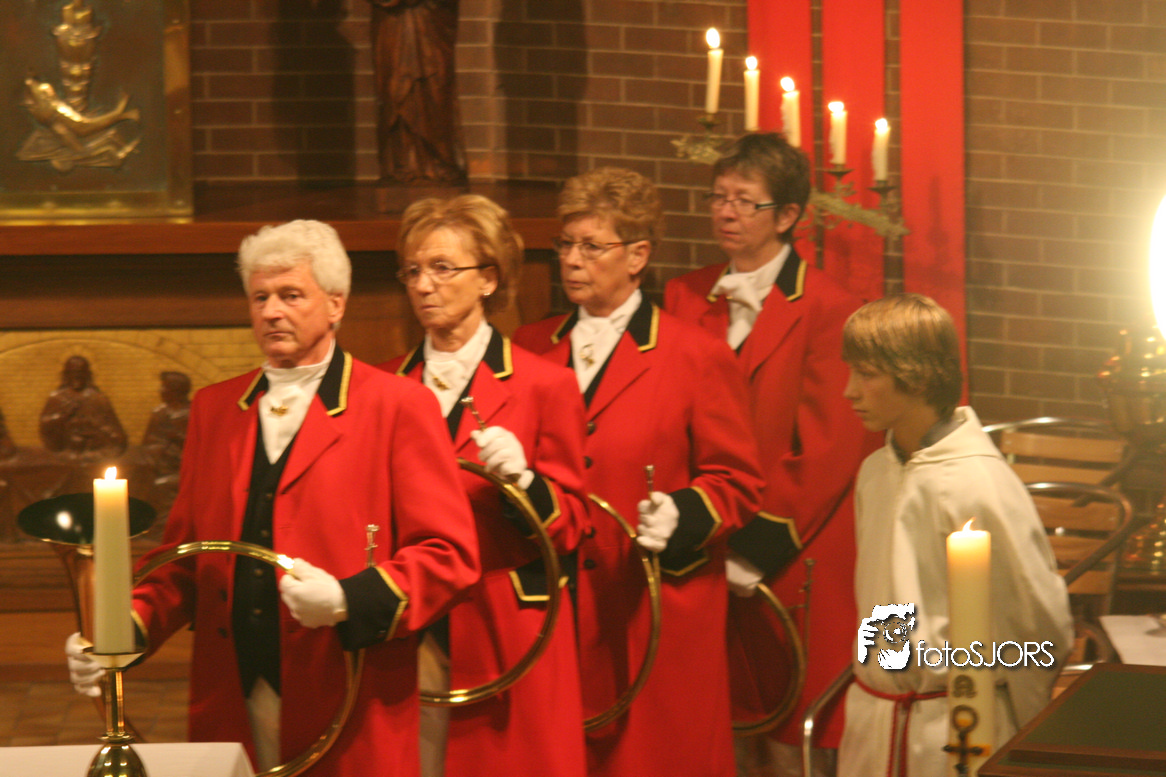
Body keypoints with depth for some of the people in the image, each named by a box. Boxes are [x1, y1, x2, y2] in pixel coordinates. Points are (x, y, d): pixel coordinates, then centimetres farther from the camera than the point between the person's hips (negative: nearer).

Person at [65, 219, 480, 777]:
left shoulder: (399, 407, 0)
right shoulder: (213, 409, 16)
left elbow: (449, 555, -5)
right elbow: (185, 557, 16)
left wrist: (349, 601, -20)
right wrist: (128, 627, -2)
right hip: (231, 709, 4)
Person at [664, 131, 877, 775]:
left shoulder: (829, 311, -7)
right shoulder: (684, 299, 11)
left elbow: (828, 455, -11)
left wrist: (755, 547, -12)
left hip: (792, 570, -5)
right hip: (700, 569, 5)